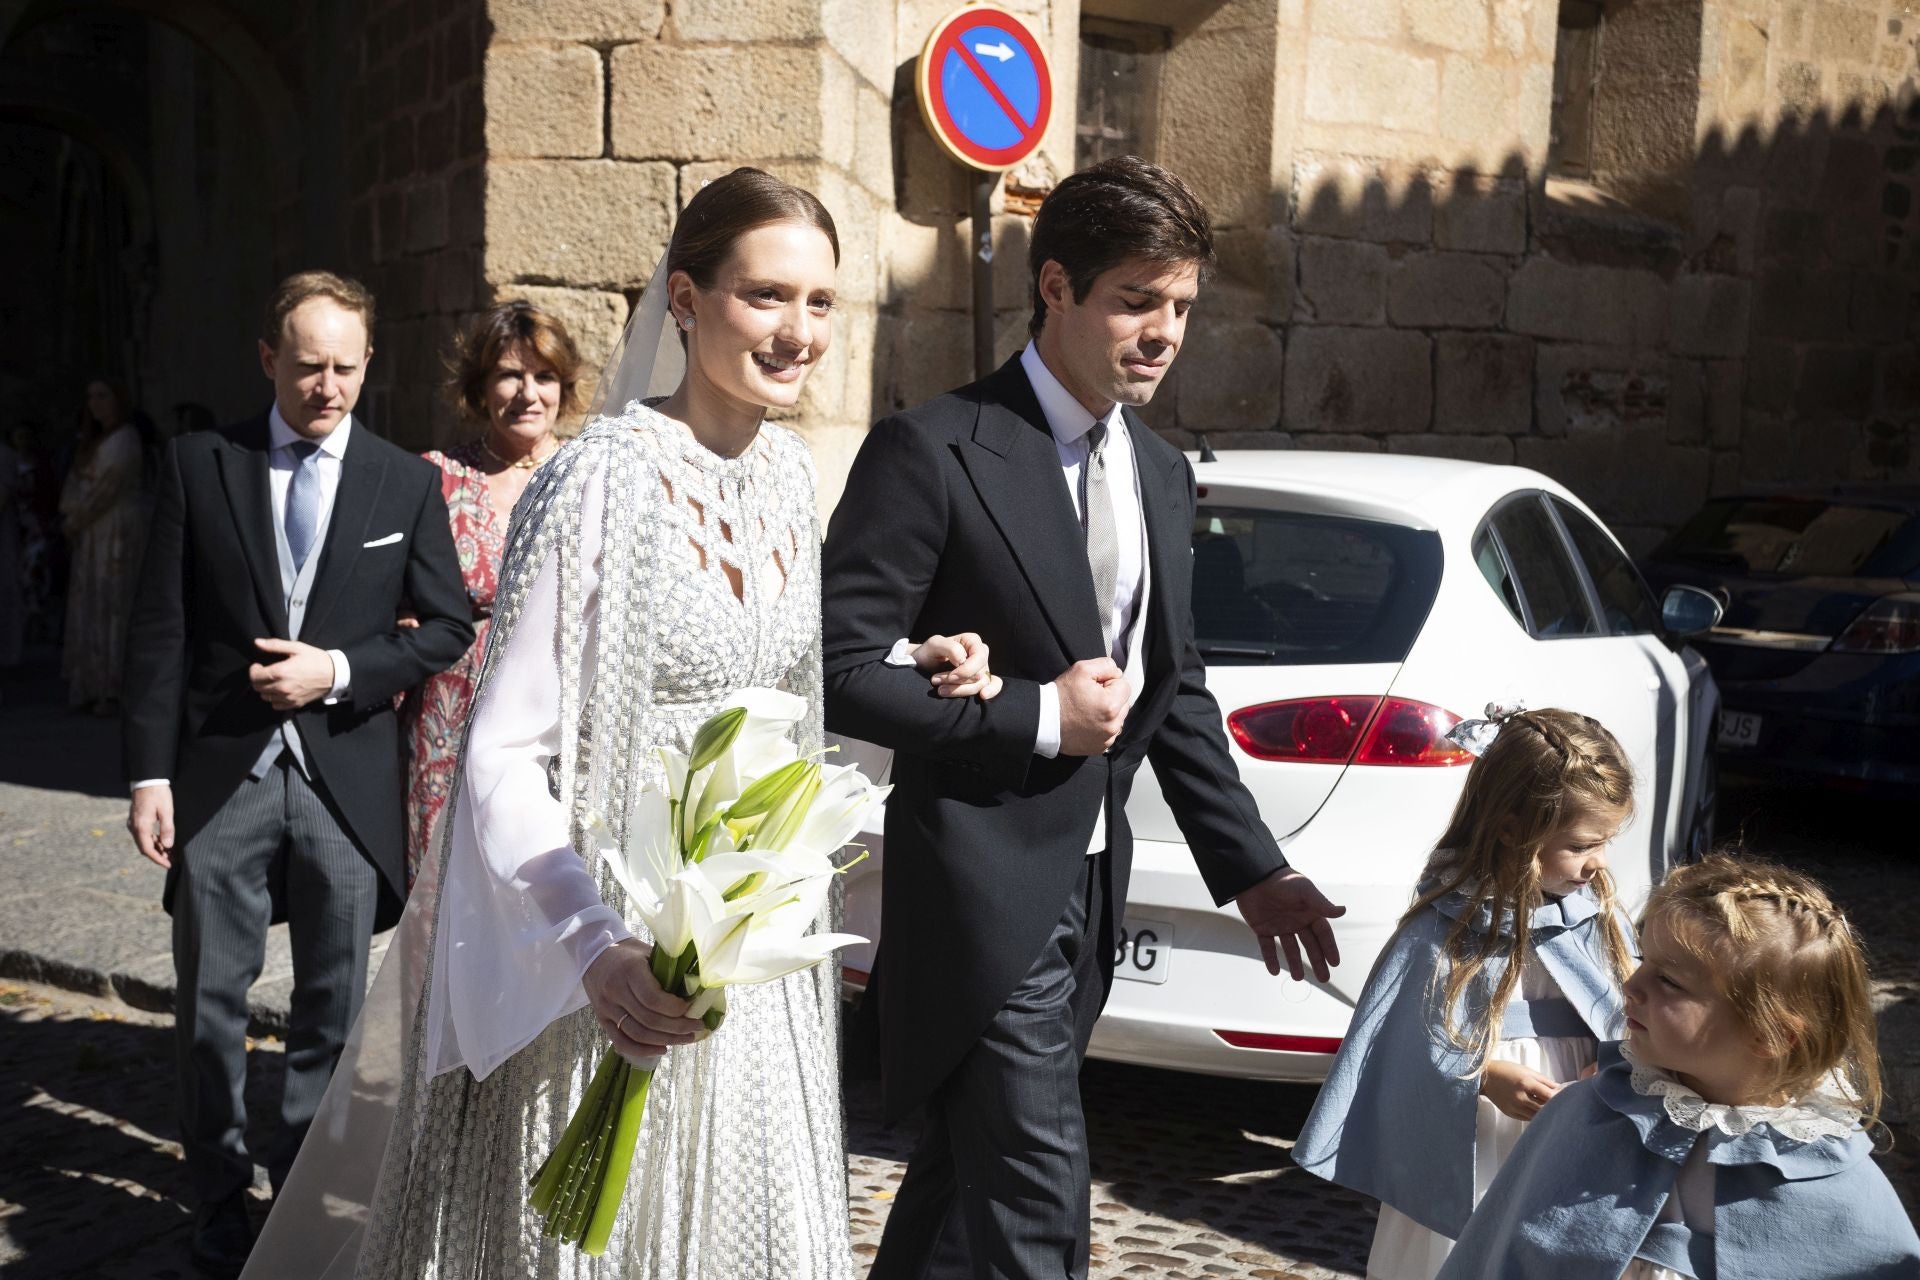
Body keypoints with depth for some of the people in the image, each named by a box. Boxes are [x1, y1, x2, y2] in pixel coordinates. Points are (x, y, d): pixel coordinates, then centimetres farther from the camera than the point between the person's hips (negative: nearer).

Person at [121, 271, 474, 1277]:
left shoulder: (407, 483, 4)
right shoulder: (199, 465, 2)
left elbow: (447, 627, 5)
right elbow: (159, 629, 0)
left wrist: (340, 671, -10)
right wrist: (150, 773, -5)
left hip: (347, 775, 1)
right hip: (221, 777, 0)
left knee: (333, 1003, 9)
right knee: (211, 1000, 7)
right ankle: (220, 1192, 23)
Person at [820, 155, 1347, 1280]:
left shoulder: (1163, 475, 10)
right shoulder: (935, 453, -14)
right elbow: (841, 669, -17)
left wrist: (1250, 868, 12)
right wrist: (1037, 714, -17)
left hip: (1090, 888, 7)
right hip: (984, 889, -7)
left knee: (968, 1178, 18)